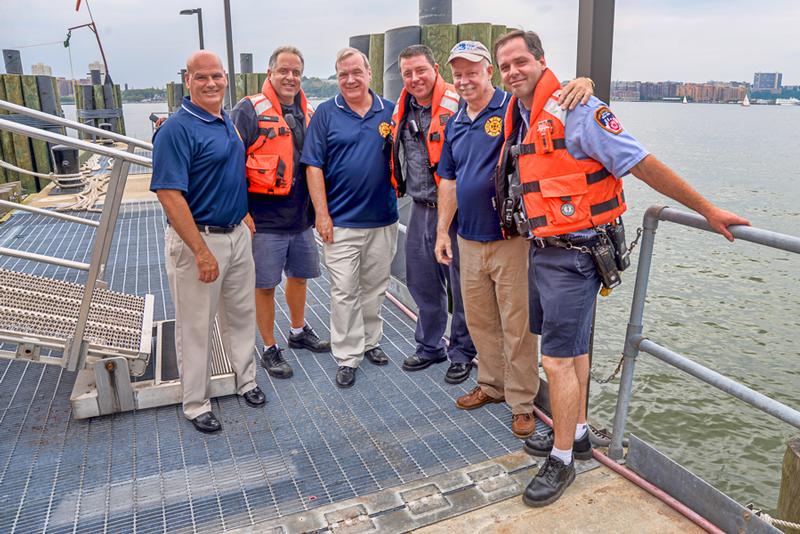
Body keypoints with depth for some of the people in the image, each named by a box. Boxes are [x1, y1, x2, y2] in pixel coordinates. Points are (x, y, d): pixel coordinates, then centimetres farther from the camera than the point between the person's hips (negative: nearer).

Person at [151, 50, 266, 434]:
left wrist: (243, 214, 15)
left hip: (237, 234, 8)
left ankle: (246, 380, 37)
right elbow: (169, 194, -22)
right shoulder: (177, 129, -16)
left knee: (242, 314, 19)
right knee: (196, 326, 6)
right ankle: (196, 404, 22)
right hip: (197, 240, -8)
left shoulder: (228, 122, 9)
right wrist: (202, 252, -24)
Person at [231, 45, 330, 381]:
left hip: (301, 217, 6)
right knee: (265, 285, 4)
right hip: (264, 220, -6)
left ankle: (299, 333, 40)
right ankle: (270, 350, 20)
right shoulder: (249, 110, -9)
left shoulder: (308, 113, 10)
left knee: (299, 275, 19)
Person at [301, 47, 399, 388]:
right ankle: (347, 357, 11)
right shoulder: (326, 113, -1)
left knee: (375, 287, 15)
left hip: (383, 219, 3)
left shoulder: (390, 111, 6)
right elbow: (313, 166, -3)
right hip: (341, 222, -3)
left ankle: (370, 341, 32)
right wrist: (321, 213, -9)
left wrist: (398, 193, 3)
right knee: (344, 291, 0)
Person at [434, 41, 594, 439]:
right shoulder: (454, 123, 13)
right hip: (469, 240, 7)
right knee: (479, 321, 17)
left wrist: (580, 83, -40)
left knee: (517, 325, 2)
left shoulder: (514, 109, -8)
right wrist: (442, 230, 14)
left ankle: (522, 403, 17)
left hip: (510, 238, -7)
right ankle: (492, 385, 36)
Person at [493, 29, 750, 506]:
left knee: (558, 359, -3)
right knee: (573, 346, 20)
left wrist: (708, 210, -11)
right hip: (542, 250, 8)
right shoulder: (518, 118, 8)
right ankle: (577, 434, 38)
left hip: (574, 253, -8)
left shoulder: (576, 110, -16)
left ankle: (562, 461, 15)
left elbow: (642, 164, -15)